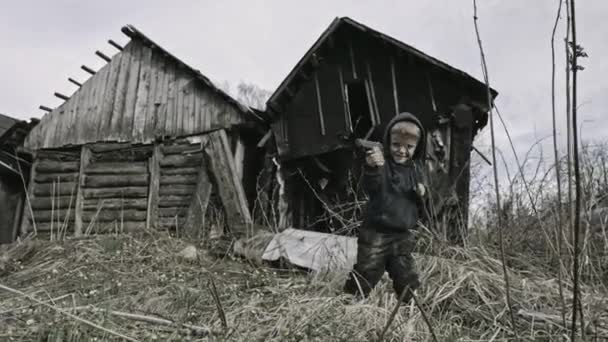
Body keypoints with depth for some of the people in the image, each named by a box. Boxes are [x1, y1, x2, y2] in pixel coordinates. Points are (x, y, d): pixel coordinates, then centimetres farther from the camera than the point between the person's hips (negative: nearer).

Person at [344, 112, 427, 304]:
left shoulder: (415, 169, 8)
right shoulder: (381, 163, -11)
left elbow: (420, 207, 19)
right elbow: (370, 188, -31)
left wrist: (422, 195, -5)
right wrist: (371, 168, -52)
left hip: (403, 234, 5)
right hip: (376, 232, -5)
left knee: (407, 279, 14)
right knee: (366, 273, 1)